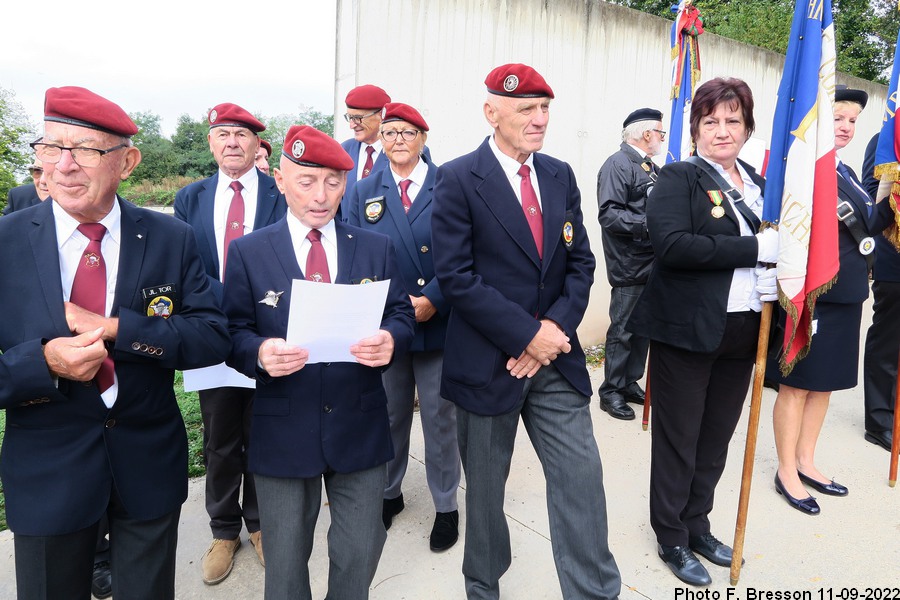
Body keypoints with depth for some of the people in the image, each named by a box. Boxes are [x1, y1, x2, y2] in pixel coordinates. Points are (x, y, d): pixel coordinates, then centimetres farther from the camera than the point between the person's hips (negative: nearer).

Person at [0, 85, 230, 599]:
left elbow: (214, 337, -12)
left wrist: (114, 327, -23)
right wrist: (43, 361, -26)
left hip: (151, 466, 0)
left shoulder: (172, 239, -7)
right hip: (46, 475, 0)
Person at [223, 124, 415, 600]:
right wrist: (261, 352, -24)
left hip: (361, 427, 1)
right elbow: (234, 333, -2)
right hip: (282, 431, -1)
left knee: (360, 556, 14)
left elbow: (402, 315, 2)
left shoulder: (377, 248, 4)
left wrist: (389, 339, -21)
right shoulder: (247, 252, 0)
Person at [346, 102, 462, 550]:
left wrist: (434, 301, -18)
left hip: (439, 324, -2)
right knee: (389, 415, 18)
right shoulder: (363, 194, 6)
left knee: (440, 418, 9)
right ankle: (389, 492, 39)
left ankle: (446, 505, 28)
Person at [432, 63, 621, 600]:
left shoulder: (560, 175, 8)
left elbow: (581, 261, 7)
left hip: (555, 356, 4)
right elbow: (456, 276, -15)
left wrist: (556, 326, -9)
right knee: (485, 488, 14)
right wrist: (526, 336, -17)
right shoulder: (458, 180, -9)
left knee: (582, 479, 5)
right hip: (488, 363, -4)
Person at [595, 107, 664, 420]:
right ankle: (611, 392, 11)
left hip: (652, 263, 9)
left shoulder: (652, 168, 17)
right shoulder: (618, 165, -11)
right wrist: (648, 224, -27)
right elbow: (608, 214, -21)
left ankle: (630, 384, 27)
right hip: (630, 266, -9)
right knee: (622, 332, -1)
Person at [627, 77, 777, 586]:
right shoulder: (679, 177, -7)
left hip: (741, 333, 6)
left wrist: (772, 280, 2)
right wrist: (754, 249, -21)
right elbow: (672, 244, -23)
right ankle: (672, 539, 27)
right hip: (688, 332, -6)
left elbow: (775, 249, 22)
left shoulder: (758, 184, 12)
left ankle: (697, 525, 37)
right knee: (679, 440, 8)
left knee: (716, 440, 17)